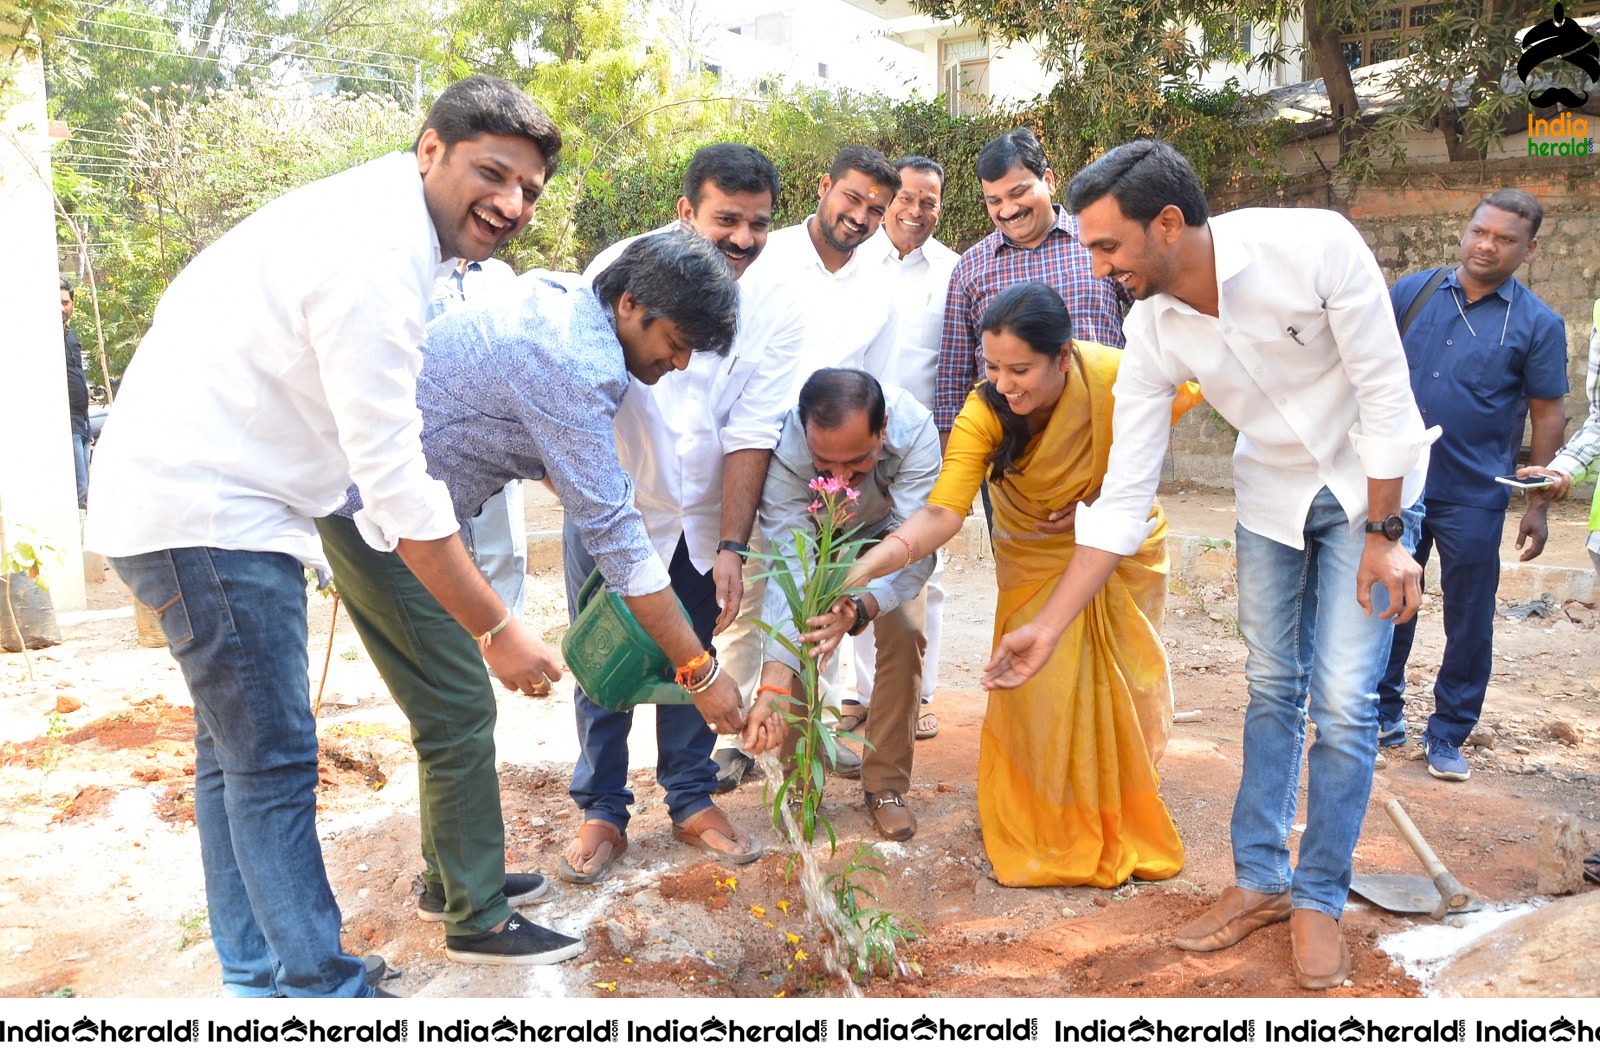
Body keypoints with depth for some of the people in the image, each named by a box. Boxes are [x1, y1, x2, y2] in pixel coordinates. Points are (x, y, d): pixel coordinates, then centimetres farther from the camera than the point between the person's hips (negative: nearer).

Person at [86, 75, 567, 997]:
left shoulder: (390, 229, 9)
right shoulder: (374, 258, -23)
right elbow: (396, 482, -24)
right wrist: (496, 628, -20)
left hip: (204, 500, 11)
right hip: (202, 512, -11)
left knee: (237, 754, 16)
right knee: (274, 762, -4)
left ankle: (254, 978, 31)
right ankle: (323, 989, 8)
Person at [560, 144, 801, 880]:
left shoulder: (775, 312, -9)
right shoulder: (623, 268, -16)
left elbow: (751, 434, -9)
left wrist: (732, 546, -12)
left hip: (701, 517, 2)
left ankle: (692, 800, 30)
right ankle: (602, 811, 23)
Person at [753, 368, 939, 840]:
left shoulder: (915, 429, -41)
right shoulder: (784, 447, -40)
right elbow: (787, 566, -44)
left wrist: (860, 610, -62)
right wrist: (772, 685, -54)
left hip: (887, 532, 0)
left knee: (903, 633, -18)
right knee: (794, 635, -17)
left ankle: (885, 784, -2)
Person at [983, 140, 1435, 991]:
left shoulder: (1316, 247, -30)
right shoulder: (1152, 331, -17)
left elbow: (1385, 391, -20)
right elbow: (1123, 499, -14)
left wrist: (1384, 536, -17)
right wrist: (1047, 626, -16)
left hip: (1367, 482, -3)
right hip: (1271, 490, 4)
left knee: (1343, 701, -5)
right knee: (1271, 689, 8)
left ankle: (1319, 898, 13)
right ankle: (1260, 881, 23)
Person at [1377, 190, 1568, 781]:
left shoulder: (1538, 325, -3)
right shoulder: (1413, 293, 2)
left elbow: (1548, 415, -1)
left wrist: (1539, 504, -3)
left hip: (1473, 499, -2)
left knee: (1469, 622, 7)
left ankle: (1448, 735, 23)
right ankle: (1385, 716, 29)